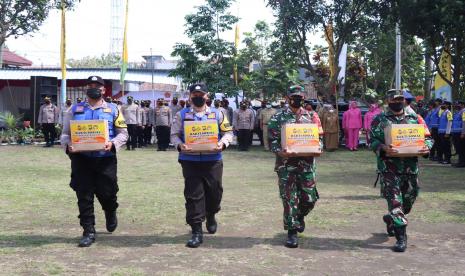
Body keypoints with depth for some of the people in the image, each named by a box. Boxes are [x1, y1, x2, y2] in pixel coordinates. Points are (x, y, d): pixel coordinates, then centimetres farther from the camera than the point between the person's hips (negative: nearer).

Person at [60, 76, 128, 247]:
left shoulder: (113, 110, 6)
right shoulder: (75, 109, 10)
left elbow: (123, 133, 4)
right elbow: (65, 133, 9)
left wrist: (112, 144, -16)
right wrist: (68, 145, -13)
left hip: (105, 159, -1)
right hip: (81, 158, 1)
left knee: (107, 193, 4)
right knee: (84, 197, 0)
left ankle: (111, 214, 38)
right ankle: (88, 232, 9)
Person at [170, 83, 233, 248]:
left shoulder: (217, 114, 6)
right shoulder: (182, 115, 6)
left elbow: (228, 132, 9)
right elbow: (174, 134, 5)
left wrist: (222, 143, -11)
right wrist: (180, 145, -15)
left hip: (213, 160, 1)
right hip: (190, 161, -1)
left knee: (214, 193, 9)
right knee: (193, 195, -3)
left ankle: (211, 217, 42)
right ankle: (196, 232, 3)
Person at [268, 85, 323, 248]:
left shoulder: (311, 116, 9)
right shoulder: (278, 118, 1)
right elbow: (272, 140, -3)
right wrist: (280, 152, -22)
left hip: (307, 163, 3)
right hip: (286, 164, -2)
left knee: (310, 198, 5)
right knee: (289, 199, -1)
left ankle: (300, 216, 37)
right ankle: (292, 232, 10)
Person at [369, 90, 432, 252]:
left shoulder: (414, 118, 10)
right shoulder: (379, 120, 1)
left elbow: (427, 137, 13)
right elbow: (373, 141, -4)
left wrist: (427, 147, -9)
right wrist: (383, 148, -24)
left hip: (411, 167, 4)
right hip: (389, 168, -4)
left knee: (409, 200, 16)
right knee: (395, 201, -9)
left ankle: (391, 219, 44)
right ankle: (401, 238, -5)